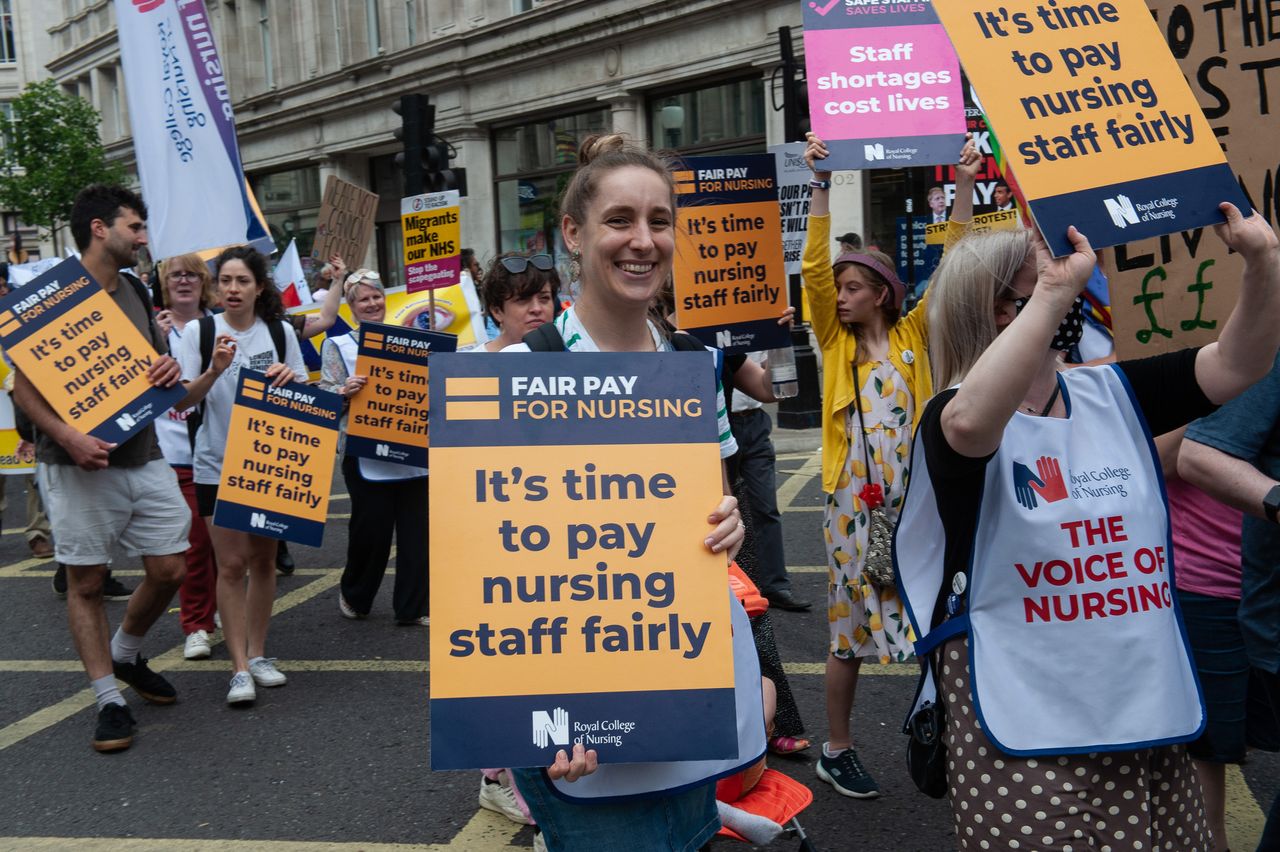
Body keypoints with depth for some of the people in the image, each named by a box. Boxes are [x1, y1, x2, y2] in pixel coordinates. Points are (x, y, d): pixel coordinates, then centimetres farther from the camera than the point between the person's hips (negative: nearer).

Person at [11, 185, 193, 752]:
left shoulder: (135, 291, 14)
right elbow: (23, 384, -10)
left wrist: (169, 367, -2)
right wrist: (67, 436, -24)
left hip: (145, 455, 6)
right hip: (81, 465, -6)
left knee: (169, 569, 6)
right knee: (86, 582, 3)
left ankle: (126, 655, 32)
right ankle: (109, 700, 14)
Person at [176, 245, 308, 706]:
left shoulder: (280, 331, 3)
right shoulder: (200, 332, -4)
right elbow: (182, 399, -6)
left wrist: (288, 378, -13)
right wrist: (216, 370, -22)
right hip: (218, 465, -3)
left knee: (263, 560, 11)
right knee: (231, 564, -6)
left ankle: (257, 654, 24)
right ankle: (239, 668, 0)